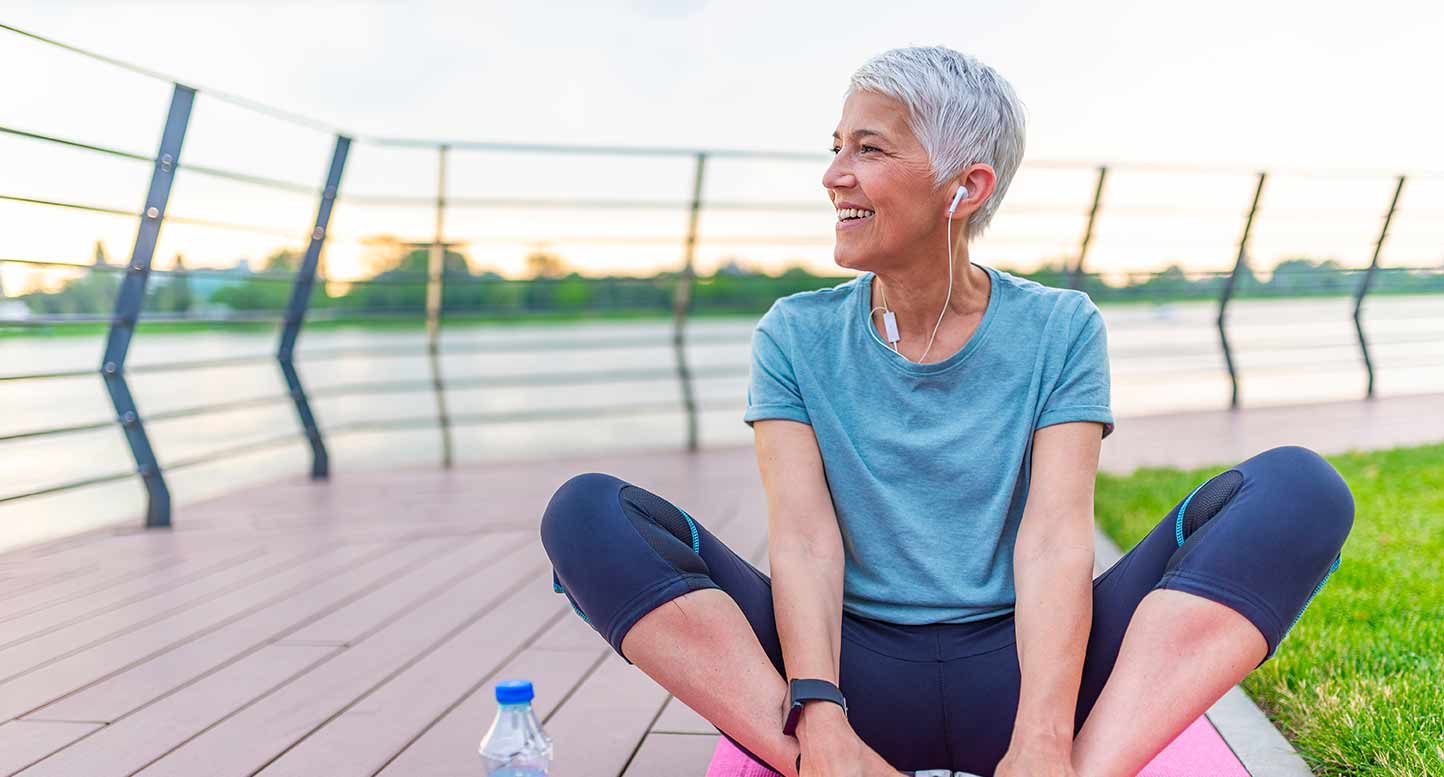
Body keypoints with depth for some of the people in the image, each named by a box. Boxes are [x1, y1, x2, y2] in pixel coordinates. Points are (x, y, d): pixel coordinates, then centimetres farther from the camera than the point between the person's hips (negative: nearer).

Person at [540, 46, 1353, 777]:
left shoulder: (1059, 329, 3)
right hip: (862, 679, 1)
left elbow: (1054, 538, -11)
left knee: (1300, 488, -19)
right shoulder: (797, 337, 5)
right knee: (588, 512, -18)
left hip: (1012, 675, 0)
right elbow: (804, 538, -8)